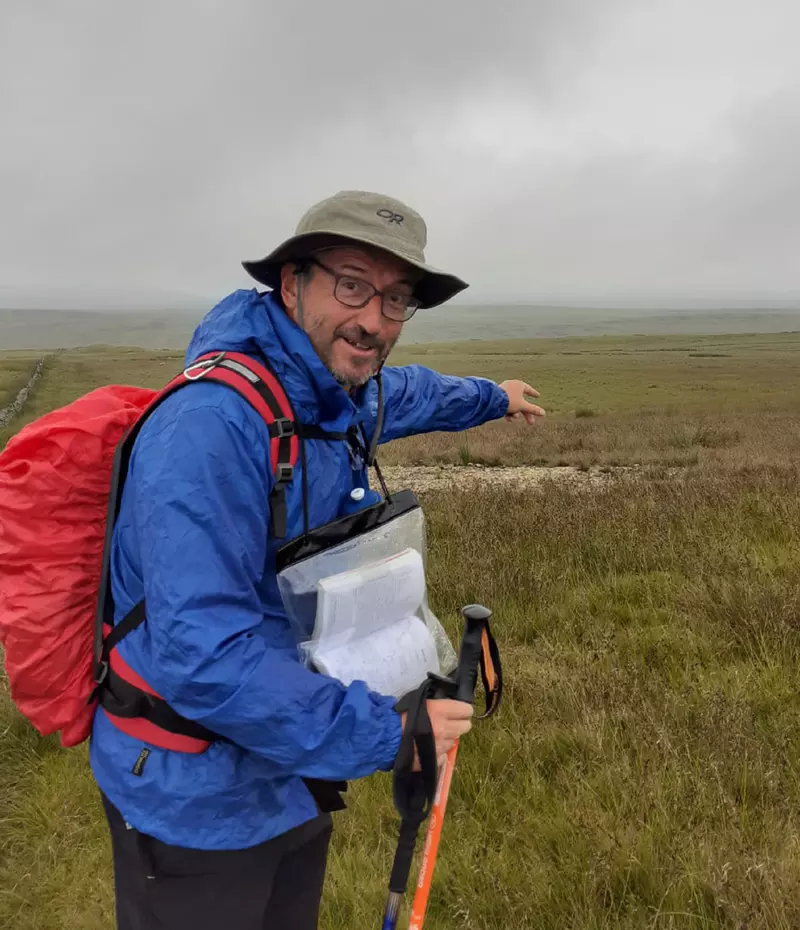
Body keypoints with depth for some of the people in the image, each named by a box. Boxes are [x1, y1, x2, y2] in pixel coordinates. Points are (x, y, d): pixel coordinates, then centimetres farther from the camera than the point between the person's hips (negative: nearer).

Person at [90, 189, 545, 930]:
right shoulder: (213, 425, -31)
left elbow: (406, 394, 20)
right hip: (201, 804, -7)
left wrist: (492, 397, 37)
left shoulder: (341, 393, -4)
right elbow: (201, 654, -34)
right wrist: (383, 729, -27)